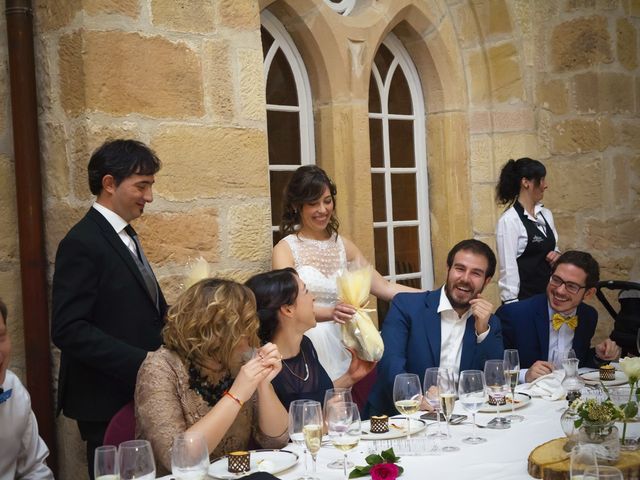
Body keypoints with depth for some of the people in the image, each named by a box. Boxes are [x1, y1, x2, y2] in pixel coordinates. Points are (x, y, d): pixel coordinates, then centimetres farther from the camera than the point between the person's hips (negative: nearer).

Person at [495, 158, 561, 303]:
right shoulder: (509, 220, -14)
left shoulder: (546, 214, 7)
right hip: (523, 297, -6)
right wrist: (512, 306, -17)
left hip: (547, 293, 7)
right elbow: (508, 268, -15)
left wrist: (557, 256, -2)